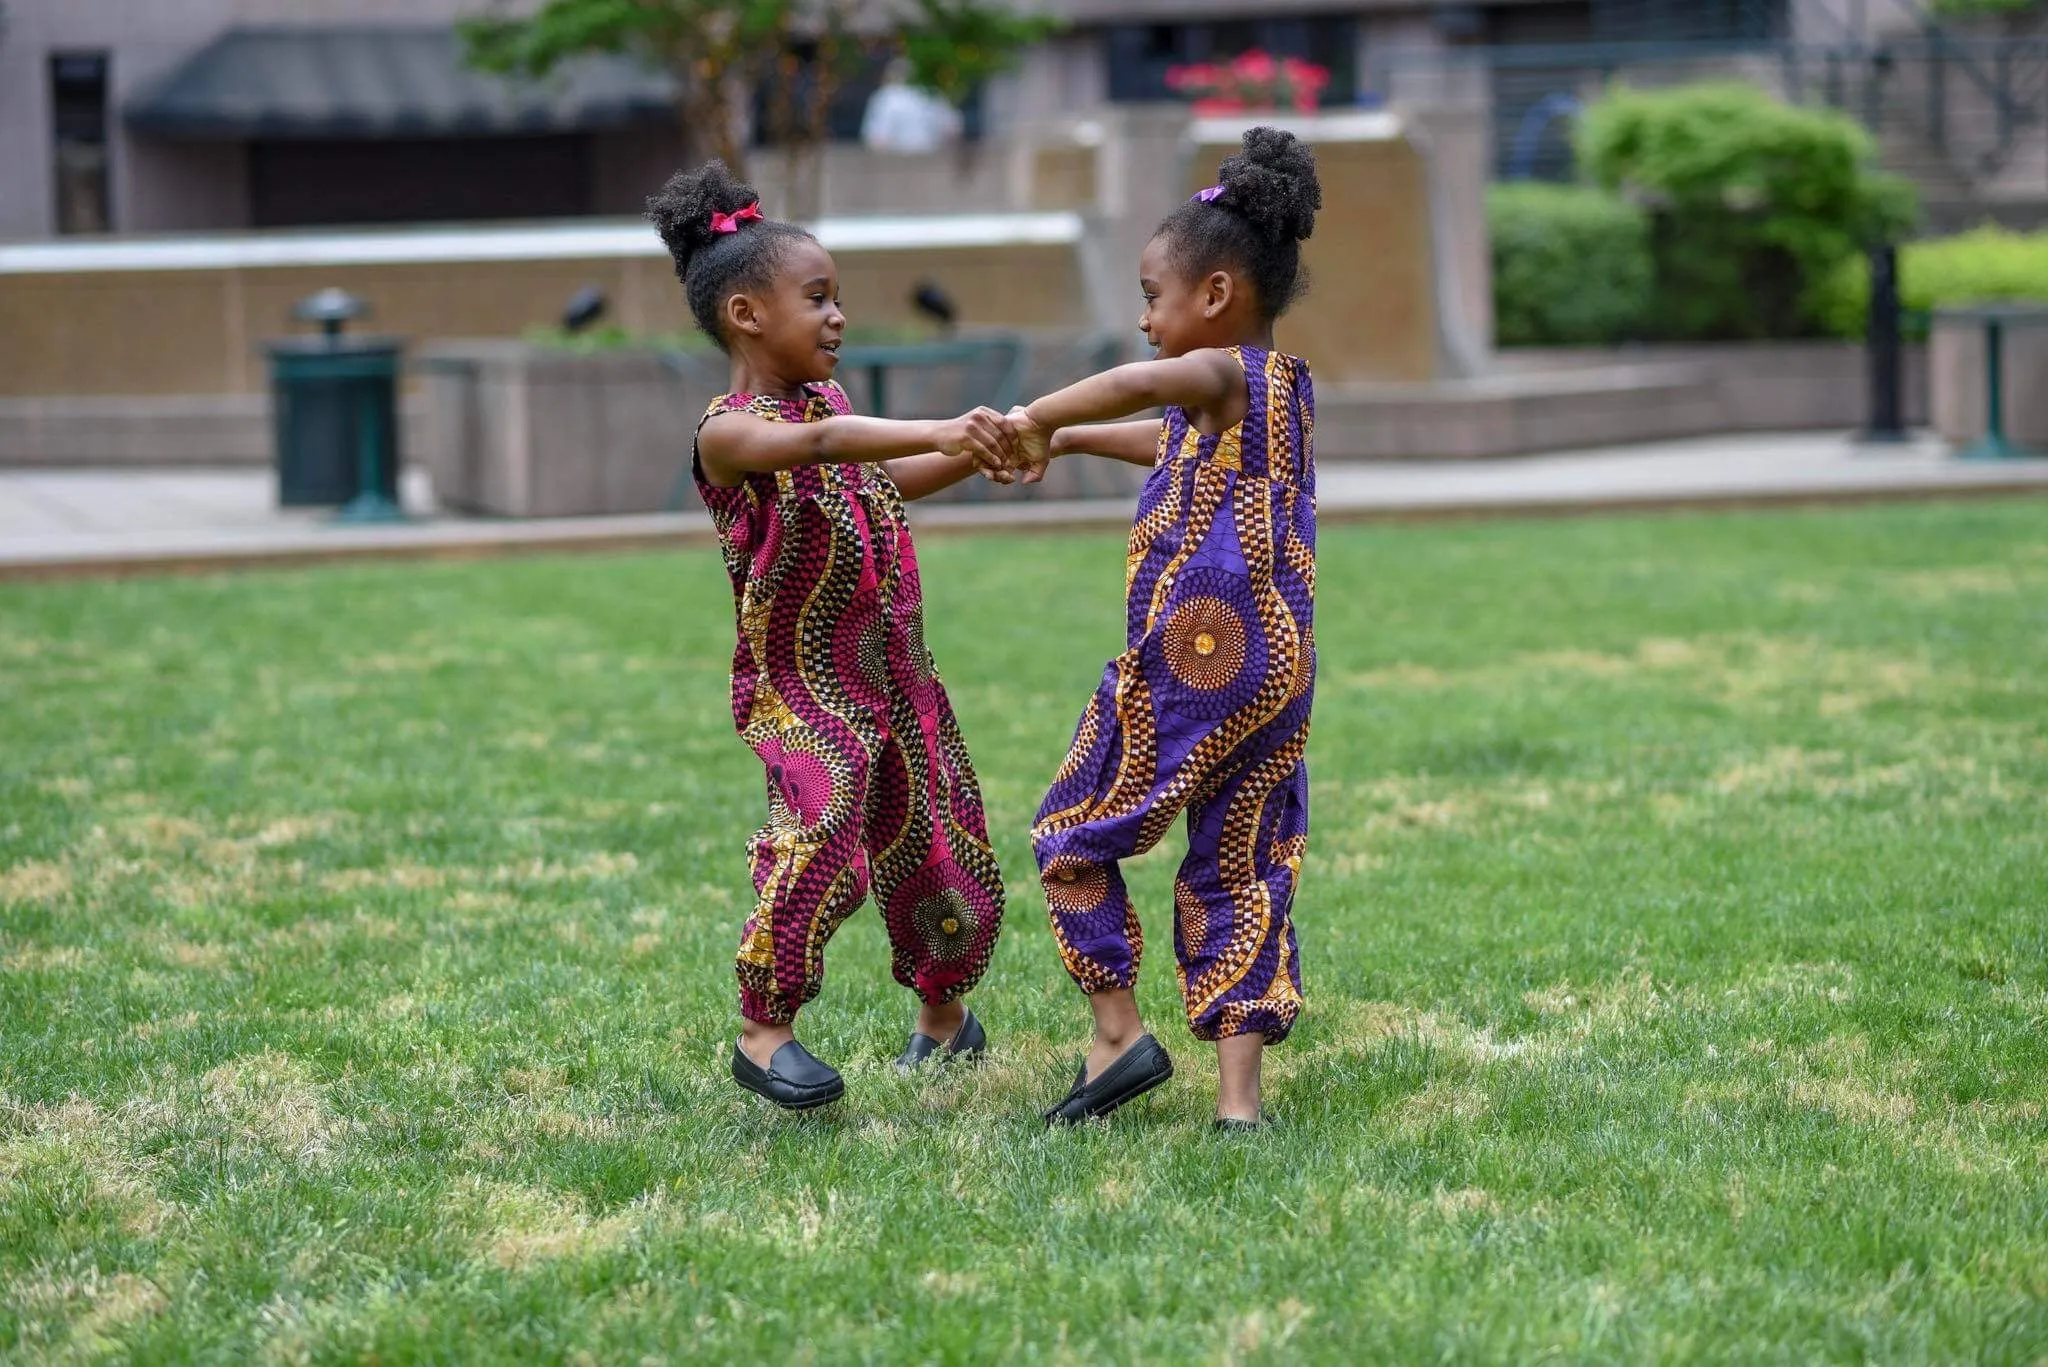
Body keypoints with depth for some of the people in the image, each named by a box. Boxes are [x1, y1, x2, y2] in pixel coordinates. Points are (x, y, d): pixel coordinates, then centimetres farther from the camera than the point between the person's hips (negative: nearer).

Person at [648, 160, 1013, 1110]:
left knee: (946, 860, 11)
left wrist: (980, 453, 17)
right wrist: (940, 431, -48)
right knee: (822, 835, -29)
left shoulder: (830, 403, 10)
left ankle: (942, 1008, 37)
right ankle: (763, 1030, -16)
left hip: (897, 677, 7)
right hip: (799, 690, -7)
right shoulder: (729, 433, -15)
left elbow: (891, 481, 30)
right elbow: (819, 445, -36)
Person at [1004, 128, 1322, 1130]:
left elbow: (1146, 383, -35)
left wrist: (1039, 416, -25)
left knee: (1072, 837, 9)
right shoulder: (1285, 385, 16)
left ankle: (1118, 1033, 5)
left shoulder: (1225, 375, -11)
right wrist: (1068, 439, 40)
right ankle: (1238, 1095, 3)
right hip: (1277, 673, 8)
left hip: (1189, 668, -8)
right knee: (1237, 878, 9)